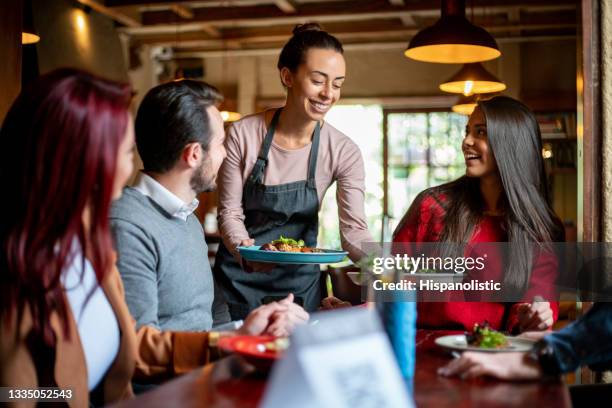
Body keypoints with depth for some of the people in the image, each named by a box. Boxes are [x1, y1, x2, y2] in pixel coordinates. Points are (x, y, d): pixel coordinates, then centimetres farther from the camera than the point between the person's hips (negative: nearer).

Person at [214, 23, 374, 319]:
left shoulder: (344, 152, -12)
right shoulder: (243, 134, -15)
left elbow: (353, 230, -18)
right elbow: (229, 212, -10)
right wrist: (244, 249, -31)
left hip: (298, 280, 1)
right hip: (239, 275, -1)